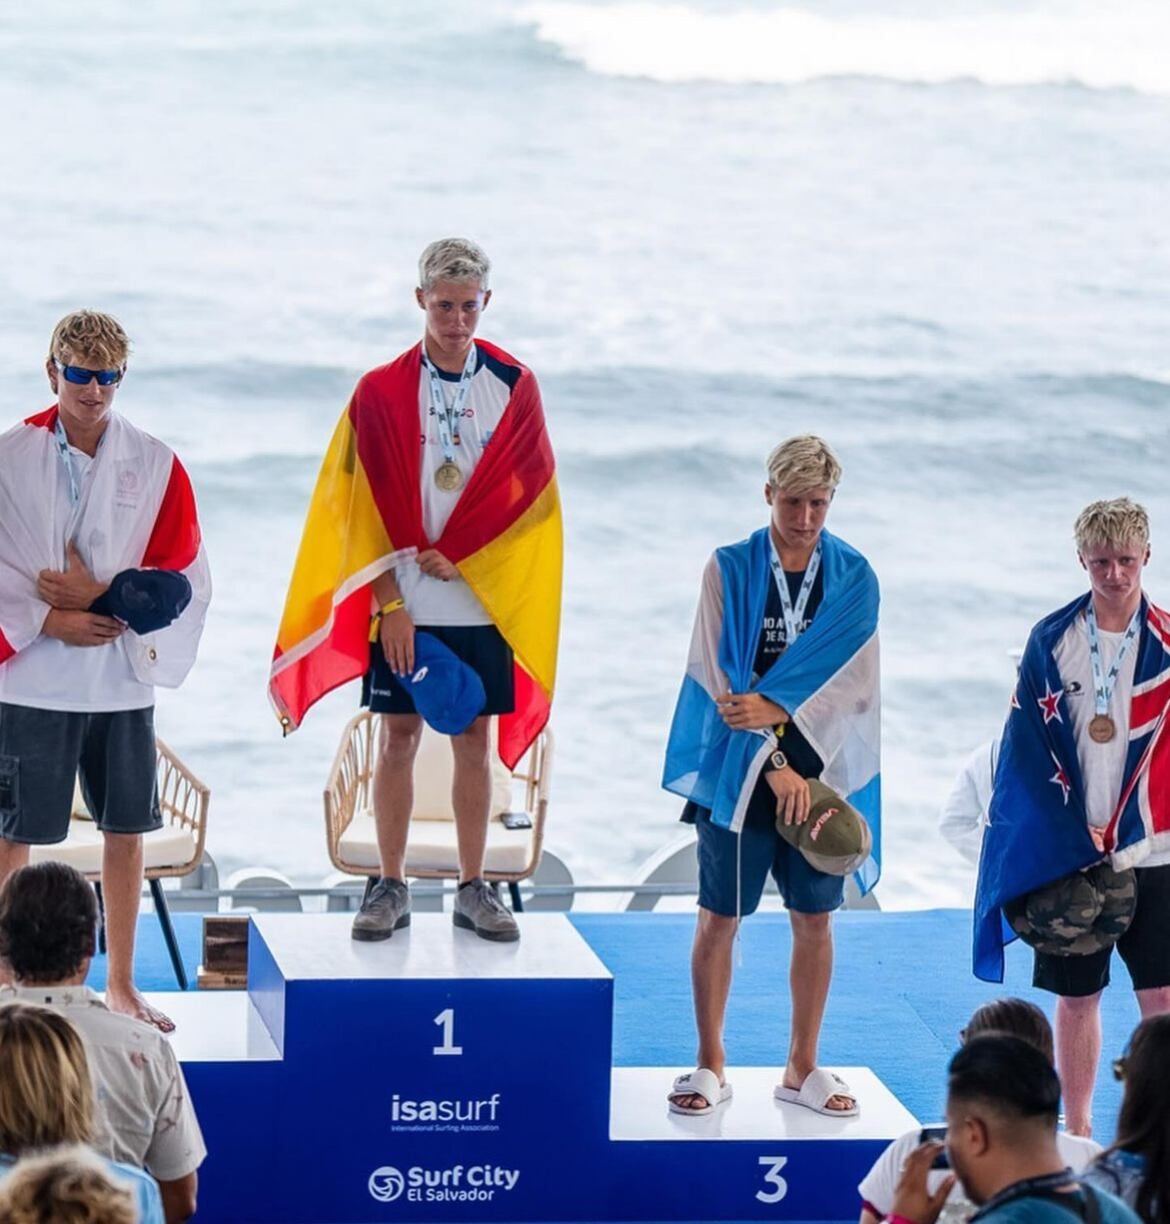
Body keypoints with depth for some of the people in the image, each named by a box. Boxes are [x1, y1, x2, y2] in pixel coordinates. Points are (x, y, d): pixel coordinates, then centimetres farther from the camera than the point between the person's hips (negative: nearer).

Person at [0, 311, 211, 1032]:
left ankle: (122, 985, 21)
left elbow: (183, 576, 1)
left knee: (126, 830, 9)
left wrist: (102, 597, -11)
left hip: (123, 680, 3)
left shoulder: (156, 465, 2)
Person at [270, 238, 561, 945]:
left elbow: (526, 489, 0)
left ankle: (473, 889, 12)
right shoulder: (382, 393, -1)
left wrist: (455, 556, -10)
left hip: (486, 603, 1)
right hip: (404, 606, -1)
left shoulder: (516, 387, 3)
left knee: (476, 741, 6)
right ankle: (391, 888, 10)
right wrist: (391, 603, -10)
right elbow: (371, 505, -4)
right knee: (399, 739, 3)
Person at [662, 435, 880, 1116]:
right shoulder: (730, 569, -2)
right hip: (738, 770, -2)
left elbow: (856, 678, -5)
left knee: (815, 920, 7)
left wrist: (779, 708, -19)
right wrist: (773, 763, -15)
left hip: (819, 770, 2)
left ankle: (803, 1069, 18)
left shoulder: (853, 576, 3)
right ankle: (711, 1067, 12)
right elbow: (721, 678, -7)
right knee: (720, 919, 2)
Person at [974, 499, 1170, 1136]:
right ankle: (1077, 1131, 17)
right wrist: (1069, 839, -11)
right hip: (1067, 859, 0)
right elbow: (1027, 751, -1)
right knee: (1076, 996, 7)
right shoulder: (1051, 641, 1)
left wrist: (1118, 836, -11)